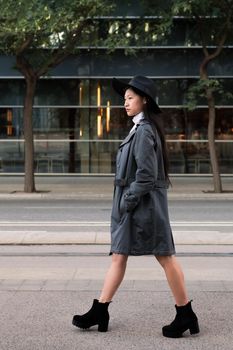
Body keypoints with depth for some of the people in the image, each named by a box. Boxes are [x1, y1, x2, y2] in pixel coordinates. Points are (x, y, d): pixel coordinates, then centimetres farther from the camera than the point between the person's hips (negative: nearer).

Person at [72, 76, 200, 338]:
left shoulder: (144, 131, -15)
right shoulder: (140, 129, 15)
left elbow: (146, 175, -21)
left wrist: (127, 200, -15)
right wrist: (125, 202, 16)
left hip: (144, 205, -10)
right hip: (132, 205, 10)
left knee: (165, 258, -1)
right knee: (118, 257, 10)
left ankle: (185, 315, 10)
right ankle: (100, 312, 15)